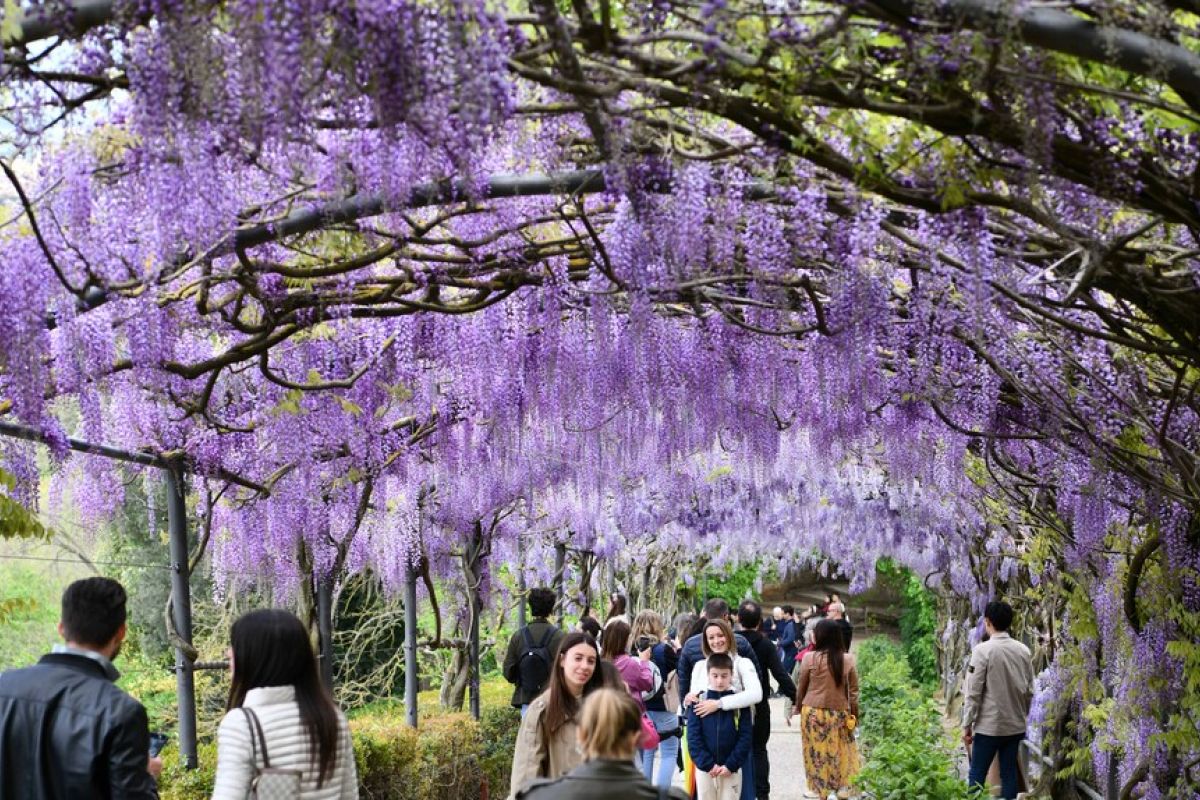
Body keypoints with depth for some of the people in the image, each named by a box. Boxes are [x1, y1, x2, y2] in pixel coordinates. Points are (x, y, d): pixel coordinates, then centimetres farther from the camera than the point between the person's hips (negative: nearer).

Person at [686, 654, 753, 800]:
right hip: (704, 769, 1)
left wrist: (731, 765, -12)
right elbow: (693, 736, -4)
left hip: (732, 770, 0)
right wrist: (707, 764, -12)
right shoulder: (698, 702, -1)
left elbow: (746, 736, -4)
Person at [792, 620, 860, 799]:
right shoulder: (848, 659, -6)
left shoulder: (810, 658, -11)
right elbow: (853, 690, 1)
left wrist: (798, 706, 17)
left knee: (817, 750, 9)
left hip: (813, 712, -2)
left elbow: (801, 687, 1)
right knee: (839, 749, 14)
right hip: (839, 712, 2)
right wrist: (854, 712, 12)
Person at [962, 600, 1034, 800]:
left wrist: (967, 725, -5)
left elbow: (974, 692, -12)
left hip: (989, 725, -5)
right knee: (1009, 773, 10)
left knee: (977, 775, 2)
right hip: (1016, 726, 5)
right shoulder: (1023, 651, 2)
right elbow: (1029, 690, 7)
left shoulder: (983, 650, -13)